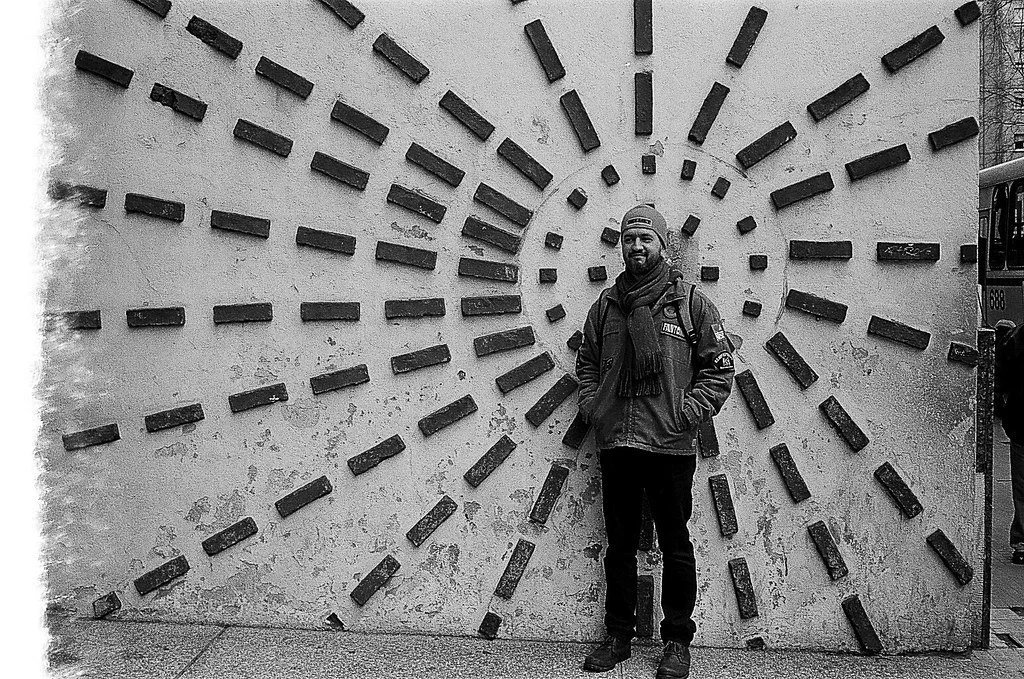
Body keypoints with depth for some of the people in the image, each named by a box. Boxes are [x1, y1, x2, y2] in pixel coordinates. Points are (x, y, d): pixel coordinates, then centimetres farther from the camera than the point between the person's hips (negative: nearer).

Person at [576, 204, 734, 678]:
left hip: (670, 447, -3)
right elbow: (586, 362, 19)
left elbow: (720, 368, 1)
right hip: (615, 444, 3)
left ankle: (677, 641, 22)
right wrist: (592, 405, 4)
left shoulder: (690, 302, 2)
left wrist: (688, 412, -10)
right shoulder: (606, 304, 12)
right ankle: (618, 635, 25)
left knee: (674, 545, 7)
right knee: (619, 545, 12)